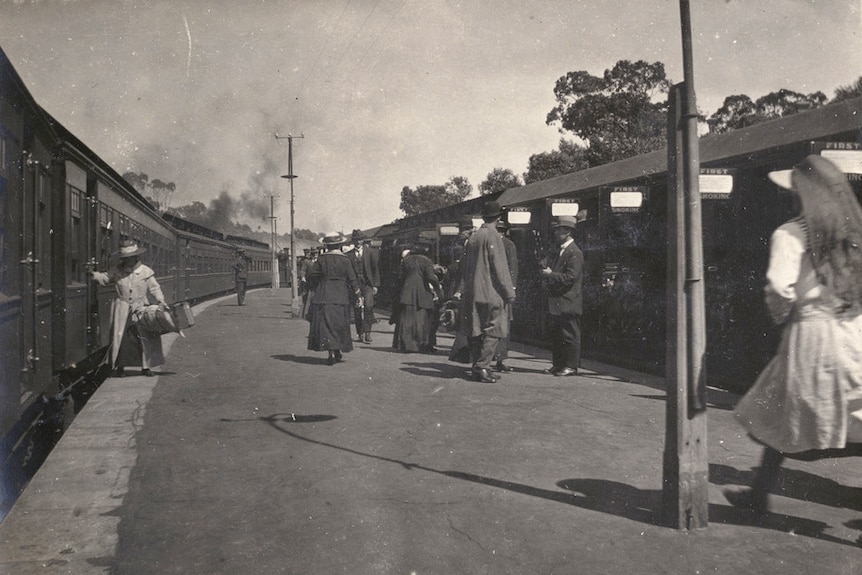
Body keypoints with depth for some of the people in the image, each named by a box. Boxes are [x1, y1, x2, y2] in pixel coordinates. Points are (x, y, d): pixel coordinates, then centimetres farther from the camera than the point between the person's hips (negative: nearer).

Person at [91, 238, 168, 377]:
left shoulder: (145, 272, -2)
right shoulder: (117, 270, 3)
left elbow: (155, 288, -1)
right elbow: (104, 278, 11)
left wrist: (161, 301, -15)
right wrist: (94, 274, -9)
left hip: (141, 309, -1)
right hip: (122, 308, 1)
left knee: (145, 337, -2)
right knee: (120, 336, 1)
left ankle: (146, 366, 11)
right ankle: (119, 366, 15)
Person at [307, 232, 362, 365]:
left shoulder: (321, 259, -4)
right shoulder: (344, 260, -4)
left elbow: (311, 276, -1)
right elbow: (352, 279, -2)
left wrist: (314, 289, 16)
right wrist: (358, 295, 6)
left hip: (324, 296, 0)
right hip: (341, 297, 1)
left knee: (326, 323, 1)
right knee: (339, 324, 12)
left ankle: (331, 352, -9)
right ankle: (337, 352, 18)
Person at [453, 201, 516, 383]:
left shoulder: (474, 237, 12)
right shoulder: (492, 236, -10)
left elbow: (465, 265, 15)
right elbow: (499, 267, -13)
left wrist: (461, 289, 20)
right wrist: (509, 292, -8)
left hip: (472, 293, 8)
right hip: (490, 292, -7)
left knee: (476, 331, 10)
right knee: (491, 331, -3)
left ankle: (477, 367, 15)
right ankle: (482, 366, -9)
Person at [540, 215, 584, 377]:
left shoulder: (575, 253, -12)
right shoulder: (556, 253, 16)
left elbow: (570, 277, -20)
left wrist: (550, 275, -15)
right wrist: (546, 279, 4)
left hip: (568, 303, -9)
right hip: (556, 303, 9)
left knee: (570, 336, -1)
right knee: (555, 335, 12)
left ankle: (571, 366, 5)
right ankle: (558, 364, 20)